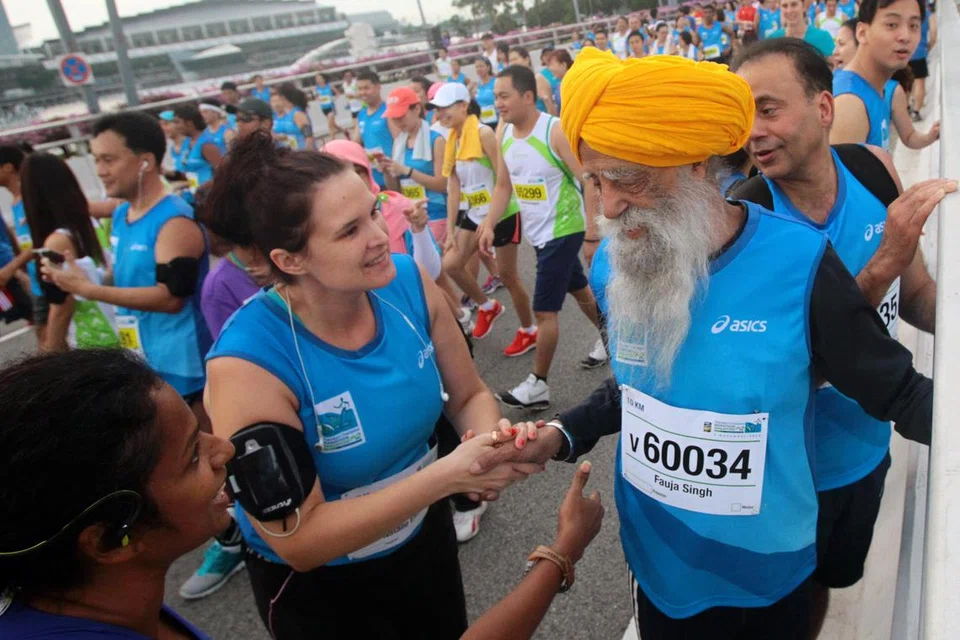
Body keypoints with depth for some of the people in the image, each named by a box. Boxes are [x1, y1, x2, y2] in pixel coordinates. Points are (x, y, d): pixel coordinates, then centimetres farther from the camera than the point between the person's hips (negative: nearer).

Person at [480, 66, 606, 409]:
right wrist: (489, 224, -6)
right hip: (537, 232, 8)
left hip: (563, 230, -8)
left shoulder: (556, 131, -20)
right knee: (578, 289, 24)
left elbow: (590, 181, -20)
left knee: (544, 310, -5)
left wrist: (592, 235, -23)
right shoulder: (503, 135, 1)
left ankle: (538, 385, 9)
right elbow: (503, 185, 9)